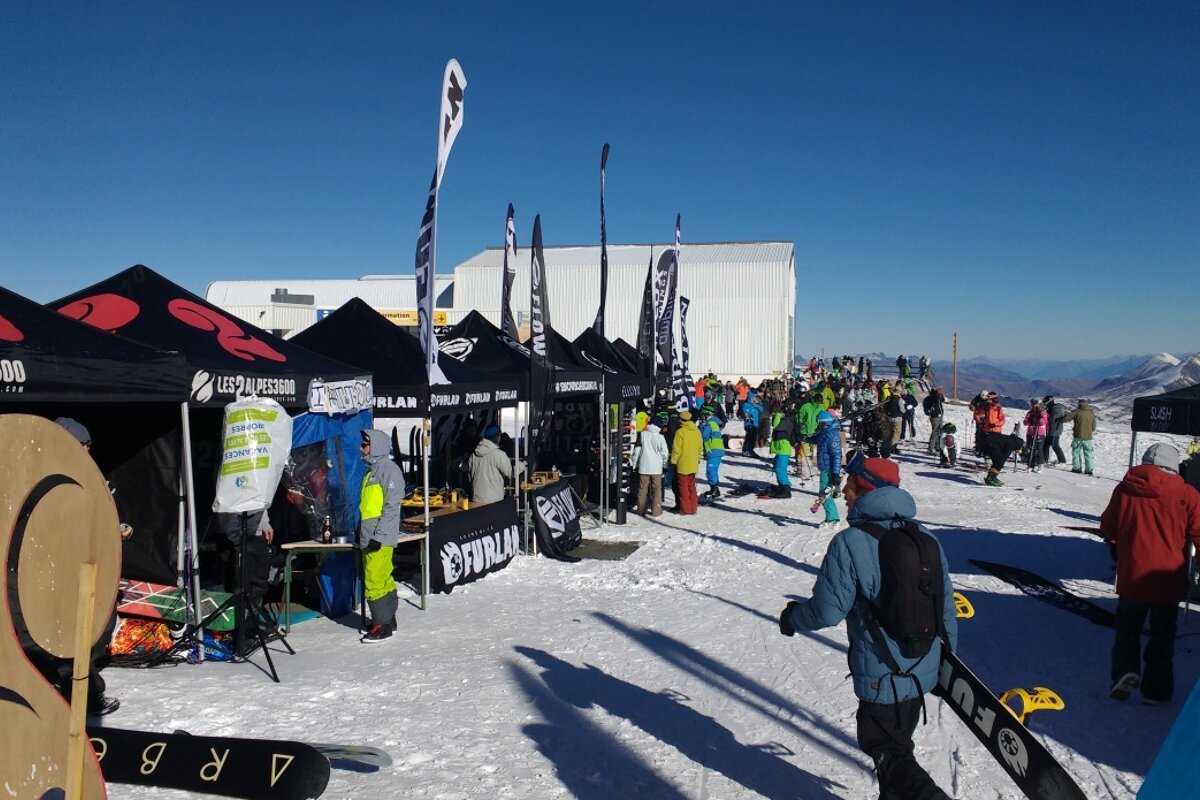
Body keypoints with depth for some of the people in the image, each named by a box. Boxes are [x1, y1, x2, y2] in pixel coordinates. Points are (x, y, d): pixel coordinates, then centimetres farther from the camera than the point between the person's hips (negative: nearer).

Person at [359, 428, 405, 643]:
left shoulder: (389, 469, -12)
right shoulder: (372, 470, 18)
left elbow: (392, 506, -18)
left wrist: (379, 535, -20)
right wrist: (361, 531, 19)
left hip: (380, 538, -9)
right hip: (368, 537, 9)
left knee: (375, 581, -9)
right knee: (384, 579, 14)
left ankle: (382, 624, -2)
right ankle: (387, 619, 21)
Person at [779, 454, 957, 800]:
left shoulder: (849, 543, -20)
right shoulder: (926, 538, 0)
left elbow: (827, 610, -18)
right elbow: (946, 605, 6)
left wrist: (791, 616, 2)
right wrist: (947, 658, 18)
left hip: (880, 677, -7)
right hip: (924, 669, 7)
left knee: (883, 748, 10)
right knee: (897, 742, 24)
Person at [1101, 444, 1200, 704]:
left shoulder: (1125, 488, -3)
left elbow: (1108, 529, 4)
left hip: (1131, 575, 0)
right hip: (1168, 578, 0)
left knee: (1127, 629, 17)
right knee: (1162, 636, 14)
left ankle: (1125, 671, -3)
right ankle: (1155, 689, 17)